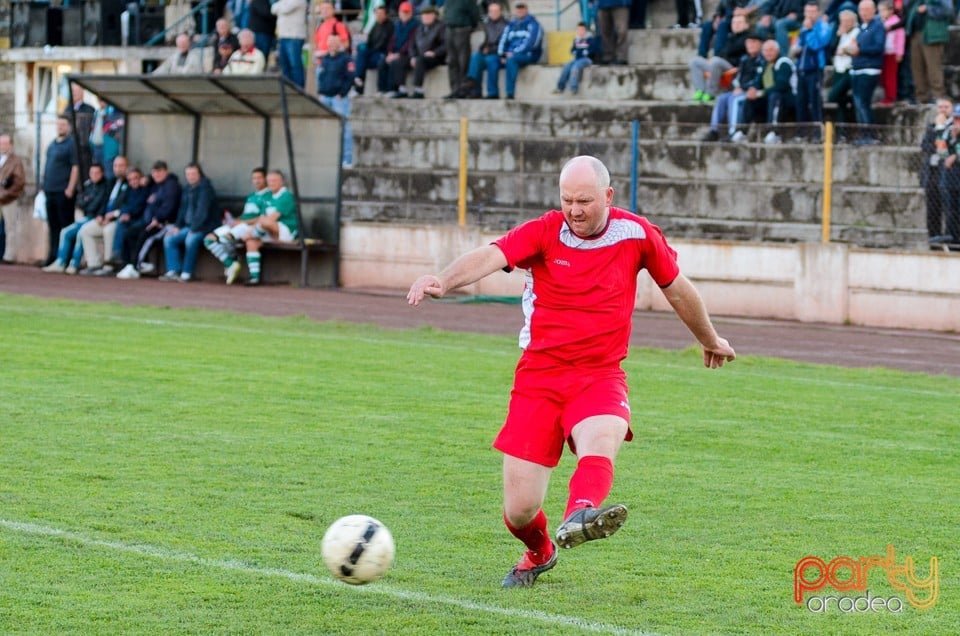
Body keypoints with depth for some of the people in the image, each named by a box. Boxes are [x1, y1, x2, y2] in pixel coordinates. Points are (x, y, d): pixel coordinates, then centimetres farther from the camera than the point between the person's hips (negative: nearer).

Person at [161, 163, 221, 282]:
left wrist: (194, 229, -24)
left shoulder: (205, 188, -12)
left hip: (205, 226, -9)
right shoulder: (187, 189, 14)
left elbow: (202, 211, -20)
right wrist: (177, 226, 6)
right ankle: (173, 271, -12)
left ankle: (187, 273, -27)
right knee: (169, 238, -5)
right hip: (189, 226, 9)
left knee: (191, 239, -35)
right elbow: (183, 209, 20)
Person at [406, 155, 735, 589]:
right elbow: (490, 257, -23)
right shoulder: (545, 232, -5)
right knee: (519, 511, -3)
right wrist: (443, 281, -44)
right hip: (539, 377, 0)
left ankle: (580, 517, -65)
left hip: (600, 375, 0)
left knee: (601, 439, -37)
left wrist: (709, 340, 34)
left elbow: (677, 289, 19)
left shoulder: (637, 235, 2)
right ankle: (539, 553, 32)